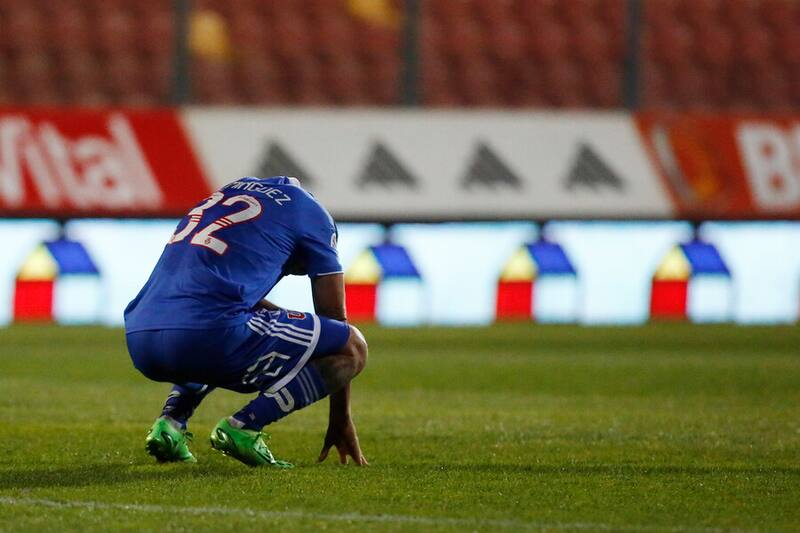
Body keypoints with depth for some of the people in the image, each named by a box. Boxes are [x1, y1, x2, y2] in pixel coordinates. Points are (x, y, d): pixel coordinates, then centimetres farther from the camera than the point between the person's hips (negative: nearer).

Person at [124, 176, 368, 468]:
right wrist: (341, 422, 25)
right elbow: (335, 318, 18)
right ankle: (243, 426, -8)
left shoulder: (229, 191, 32)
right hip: (205, 337, -7)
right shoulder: (311, 213, 14)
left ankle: (170, 420, 15)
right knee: (353, 347, 6)